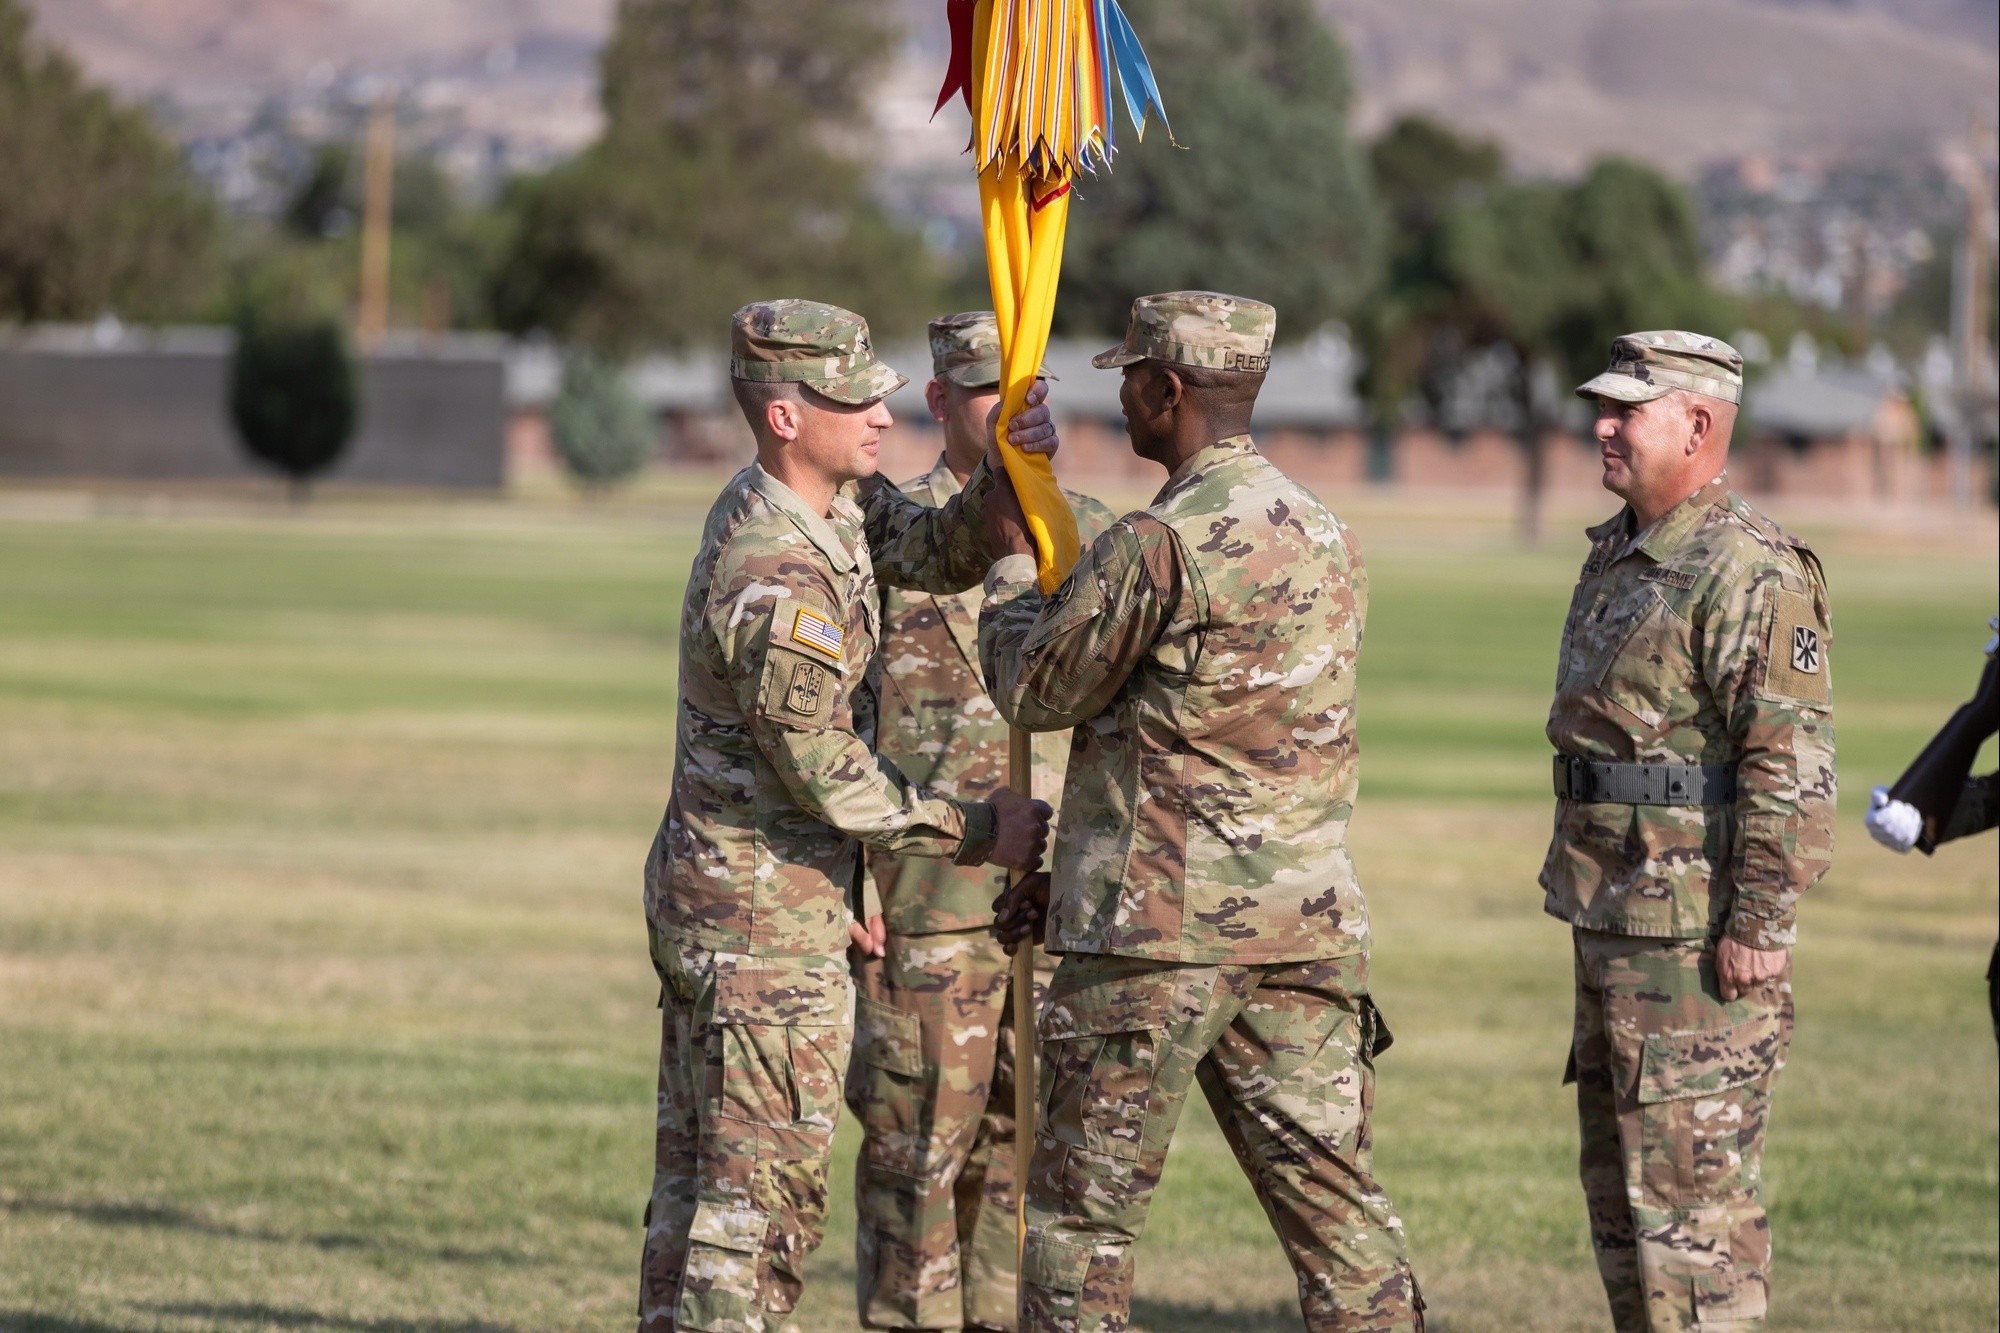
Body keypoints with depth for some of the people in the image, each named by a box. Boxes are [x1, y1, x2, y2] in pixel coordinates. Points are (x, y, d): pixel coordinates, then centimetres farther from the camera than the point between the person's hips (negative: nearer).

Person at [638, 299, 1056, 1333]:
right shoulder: (778, 580, -24)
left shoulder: (831, 498, 5)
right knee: (766, 1185, -7)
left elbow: (940, 553, 0)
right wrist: (979, 832, -10)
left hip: (702, 896, 10)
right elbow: (828, 779, -19)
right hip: (767, 919, -10)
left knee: (697, 1171, 14)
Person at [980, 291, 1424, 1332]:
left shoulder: (1158, 545, -15)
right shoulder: (1325, 536, 12)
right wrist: (1074, 875, 23)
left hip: (1159, 935, -7)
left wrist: (1010, 562, 16)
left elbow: (1033, 693, -3)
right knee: (1331, 1203, 5)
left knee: (1084, 1211, 4)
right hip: (1305, 924, 7)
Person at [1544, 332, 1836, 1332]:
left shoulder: (1749, 573, -16)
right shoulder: (1620, 556, 15)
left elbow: (1791, 762, -21)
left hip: (1701, 940, -10)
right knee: (1619, 1179, 14)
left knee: (1692, 1187, -8)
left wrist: (1761, 927, -23)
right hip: (1615, 928, 10)